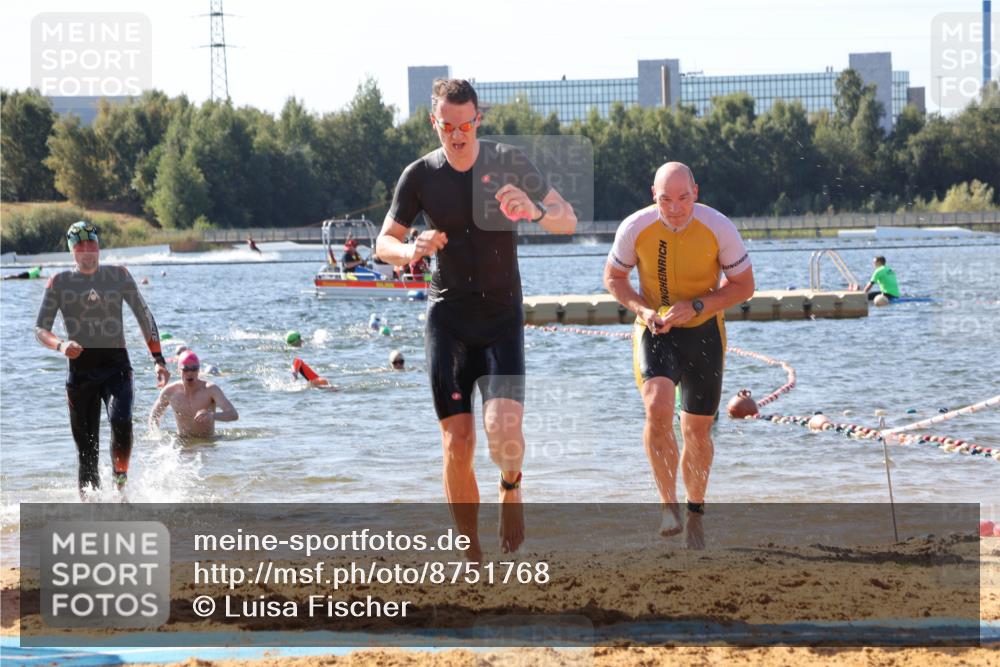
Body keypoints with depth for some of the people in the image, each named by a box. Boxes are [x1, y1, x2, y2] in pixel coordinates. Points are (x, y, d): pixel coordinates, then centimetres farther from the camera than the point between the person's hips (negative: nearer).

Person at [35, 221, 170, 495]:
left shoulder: (119, 275, 7)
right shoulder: (59, 282, 4)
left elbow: (144, 316, 13)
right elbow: (40, 329, 2)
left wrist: (159, 360, 7)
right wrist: (60, 345, -20)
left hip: (116, 366, 0)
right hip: (80, 368, 0)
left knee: (121, 421, -29)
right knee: (87, 451, 0)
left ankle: (120, 478, -12)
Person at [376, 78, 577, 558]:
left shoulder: (508, 163, -2)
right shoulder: (420, 175, 0)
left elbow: (568, 220, -2)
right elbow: (384, 243, 6)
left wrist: (535, 211, -25)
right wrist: (411, 252, -18)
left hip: (502, 317, -1)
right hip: (447, 318, 1)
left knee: (504, 431, -20)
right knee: (457, 445, -5)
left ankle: (511, 487, 15)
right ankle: (472, 557, 9)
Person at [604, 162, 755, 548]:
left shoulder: (718, 228, -17)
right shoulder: (635, 228, -15)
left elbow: (744, 285, -7)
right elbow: (613, 277, 2)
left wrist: (695, 306, -21)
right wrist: (642, 310, -17)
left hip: (703, 331, 1)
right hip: (655, 330, -1)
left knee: (697, 431, 8)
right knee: (658, 407, -26)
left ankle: (695, 514, 30)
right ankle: (669, 505, -14)